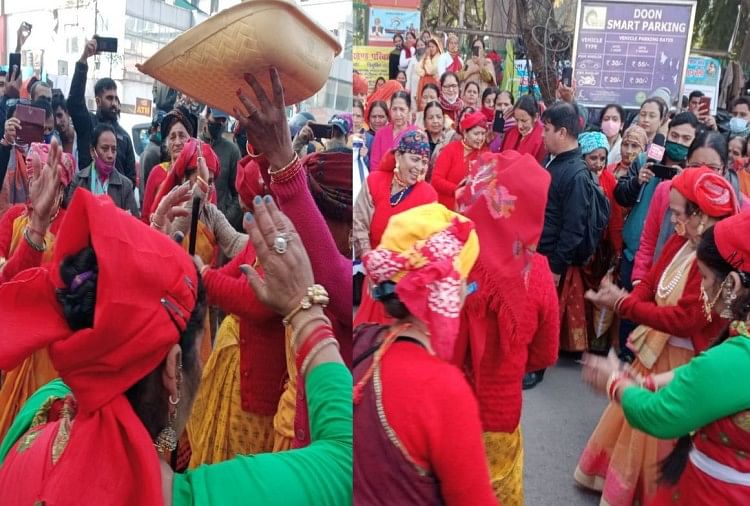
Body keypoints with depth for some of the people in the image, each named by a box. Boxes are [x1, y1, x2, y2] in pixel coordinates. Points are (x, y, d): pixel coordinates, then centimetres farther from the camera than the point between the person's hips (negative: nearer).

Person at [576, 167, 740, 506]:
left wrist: (623, 305, -28)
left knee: (656, 431, 12)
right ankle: (616, 479, 47)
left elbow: (684, 321, -31)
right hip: (654, 347, 8)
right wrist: (622, 299, -20)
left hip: (681, 361, -8)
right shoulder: (680, 242, -1)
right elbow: (650, 284, 2)